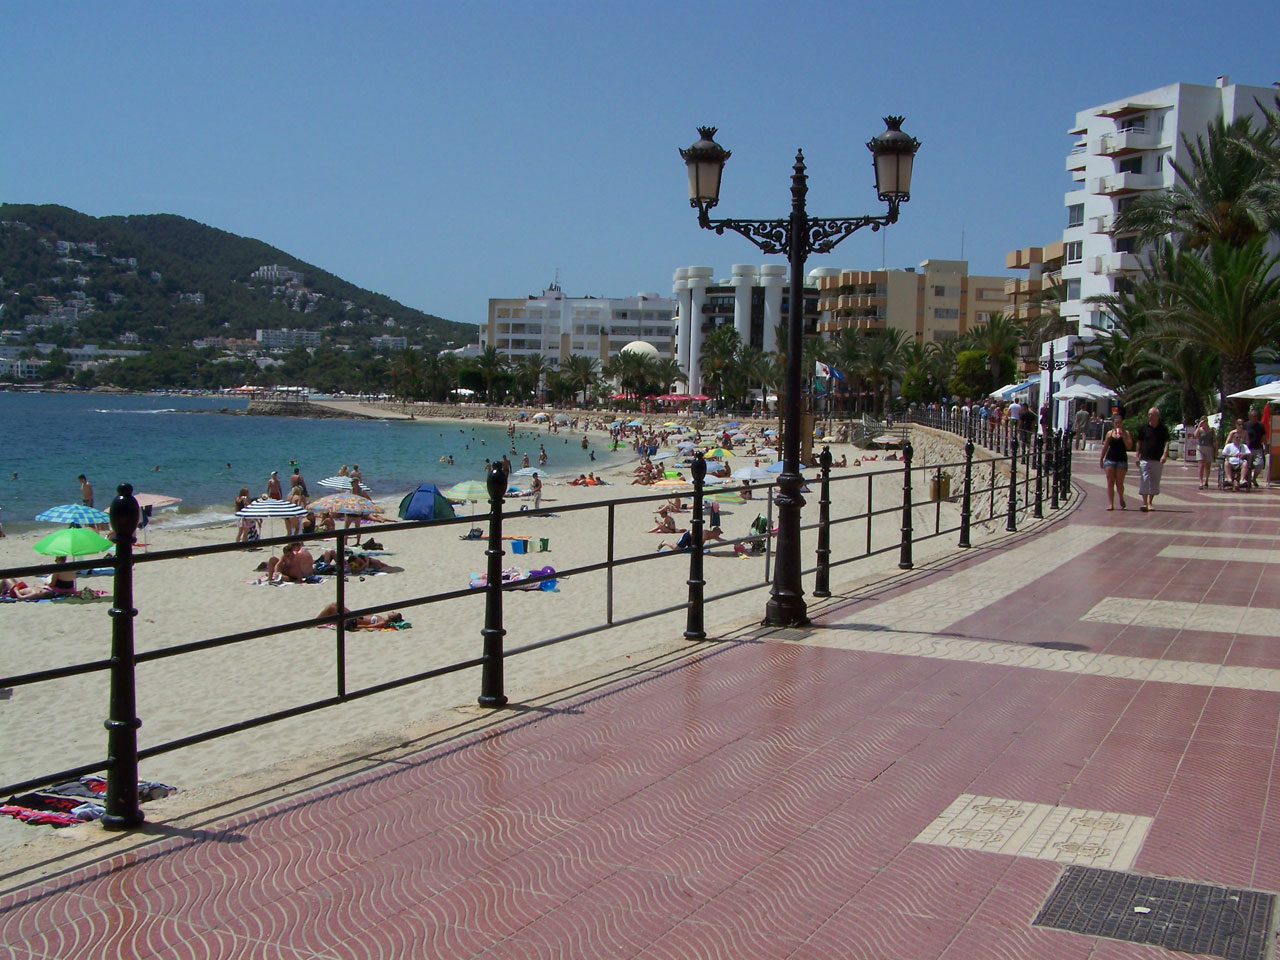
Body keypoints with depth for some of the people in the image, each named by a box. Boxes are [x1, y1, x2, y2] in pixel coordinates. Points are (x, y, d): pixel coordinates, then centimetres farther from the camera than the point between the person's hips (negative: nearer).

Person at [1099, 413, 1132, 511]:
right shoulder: (1109, 433, 7)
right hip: (1110, 459, 2)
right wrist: (1101, 459, 12)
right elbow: (1105, 447, 13)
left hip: (1122, 460, -2)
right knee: (1110, 483, -3)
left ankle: (1121, 500, 26)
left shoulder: (1125, 433, 0)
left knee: (1119, 483, 0)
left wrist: (1123, 436, -16)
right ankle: (1110, 504, -2)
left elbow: (1129, 447, -10)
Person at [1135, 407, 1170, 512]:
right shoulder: (1143, 428, 5)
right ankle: (1144, 503, -9)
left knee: (1155, 482, 7)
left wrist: (1165, 454, -21)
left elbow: (1166, 442, -5)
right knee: (1144, 481, -8)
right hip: (1145, 459, 0)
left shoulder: (1163, 429, 2)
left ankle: (1150, 503, 18)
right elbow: (1139, 443, 10)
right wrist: (1138, 457, 4)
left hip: (1158, 460, 0)